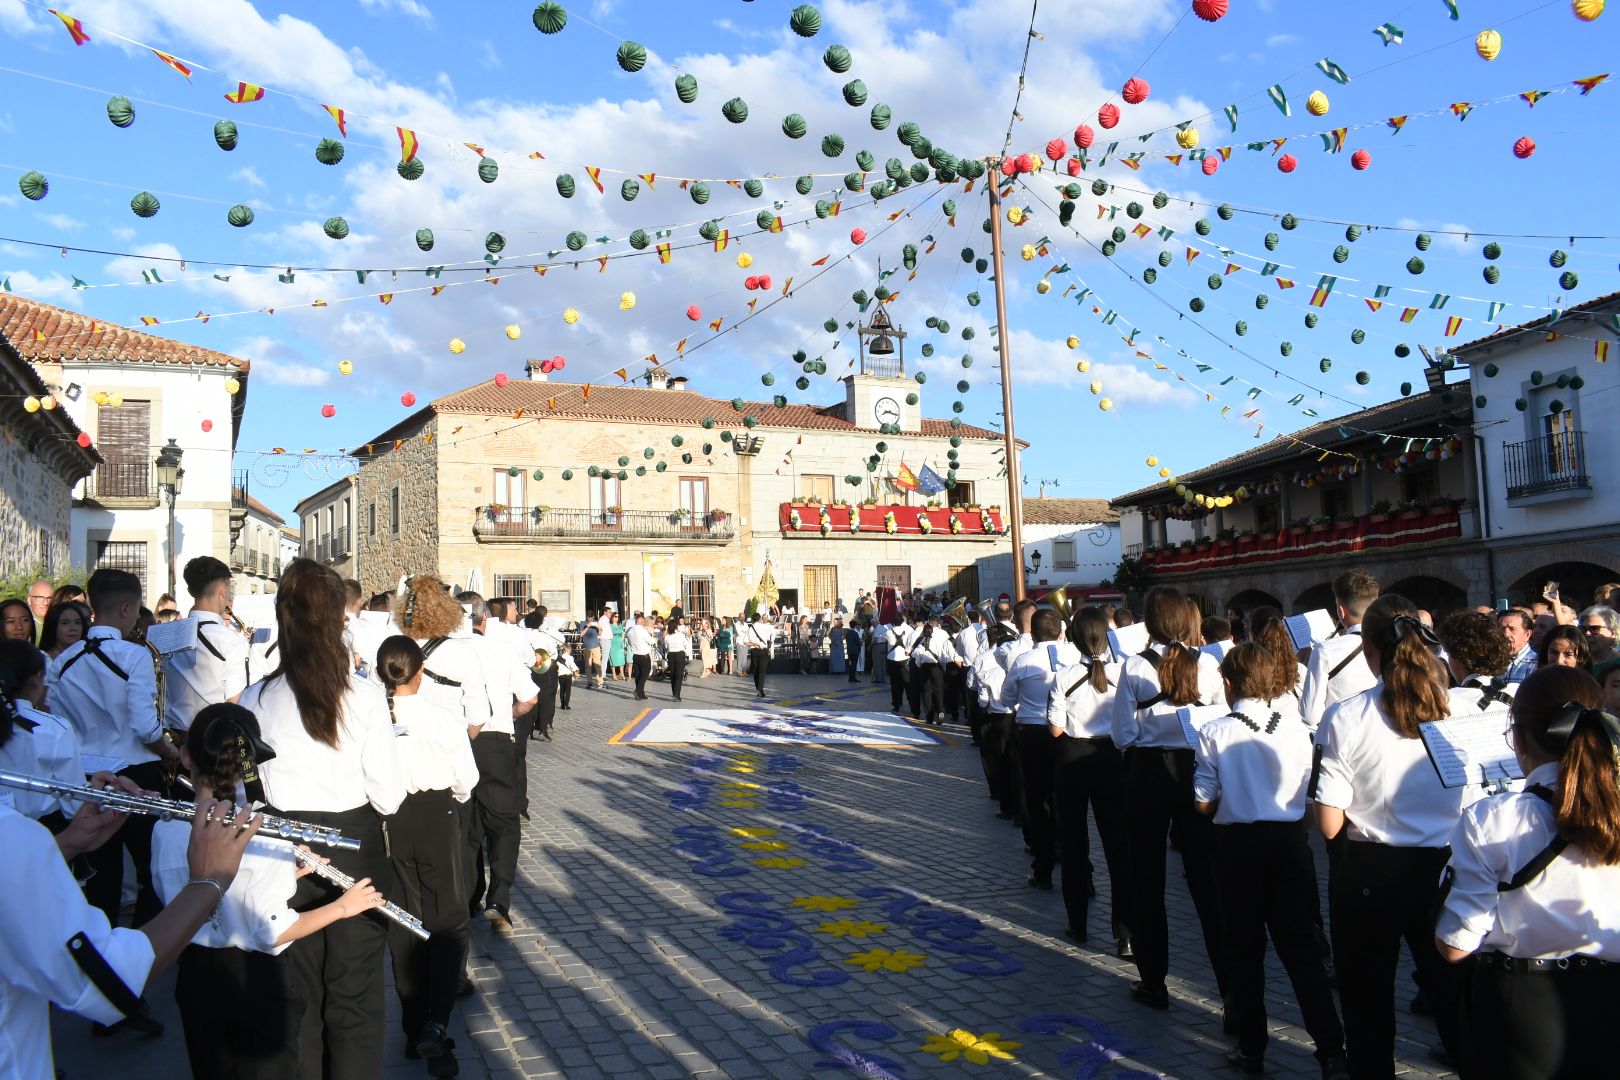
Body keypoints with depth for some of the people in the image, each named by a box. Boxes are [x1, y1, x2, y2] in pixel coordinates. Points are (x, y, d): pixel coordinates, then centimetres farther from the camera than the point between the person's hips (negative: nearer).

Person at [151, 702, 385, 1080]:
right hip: (257, 981, -4)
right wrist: (343, 906, -12)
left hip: (195, 978, 5)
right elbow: (273, 932, -23)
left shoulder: (165, 830, -9)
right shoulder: (263, 838, -23)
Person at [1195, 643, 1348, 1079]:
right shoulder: (1295, 726, -1)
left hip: (1239, 844, -2)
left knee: (1245, 948, 10)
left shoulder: (1214, 732, -10)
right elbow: (1311, 794, 6)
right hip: (1290, 841, 3)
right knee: (1301, 945, 10)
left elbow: (1204, 803, -7)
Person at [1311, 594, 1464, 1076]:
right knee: (1452, 993, 18)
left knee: (1368, 1001, 16)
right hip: (1443, 870, 2)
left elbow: (1329, 825, -13)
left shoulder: (1345, 718, -16)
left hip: (1369, 873, -2)